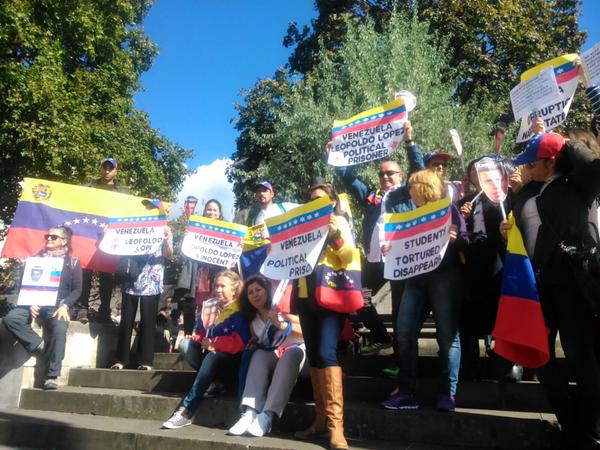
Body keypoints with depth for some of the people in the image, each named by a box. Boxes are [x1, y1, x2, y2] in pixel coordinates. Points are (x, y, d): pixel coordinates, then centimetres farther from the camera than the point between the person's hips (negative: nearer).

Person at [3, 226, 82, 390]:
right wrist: (30, 304, -7)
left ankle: (52, 377, -28)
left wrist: (64, 306, -13)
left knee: (60, 329, -32)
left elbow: (77, 289, 5)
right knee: (10, 318, -26)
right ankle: (39, 345, -14)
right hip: (35, 304, 3)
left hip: (57, 306, -3)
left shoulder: (72, 262, 10)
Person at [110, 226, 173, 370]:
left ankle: (146, 361, 7)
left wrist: (167, 240, -26)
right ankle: (121, 359, 15)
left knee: (148, 322, 1)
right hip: (131, 283, 2)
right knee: (126, 321, 6)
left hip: (151, 285, -2)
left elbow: (168, 255, -8)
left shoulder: (164, 233, 6)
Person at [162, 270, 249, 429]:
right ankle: (211, 382, -20)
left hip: (231, 360, -7)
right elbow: (200, 335, 15)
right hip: (208, 355, 7)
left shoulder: (239, 314, -6)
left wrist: (213, 343, -17)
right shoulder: (209, 309, 13)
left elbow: (239, 343, -19)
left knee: (212, 357, -37)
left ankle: (185, 412, -37)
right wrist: (203, 342, -8)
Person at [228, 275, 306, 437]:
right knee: (259, 354, -26)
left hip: (298, 352, -3)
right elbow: (256, 344, 22)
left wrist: (281, 324, -18)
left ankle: (266, 416, -48)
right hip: (273, 358, 4)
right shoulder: (254, 321, 15)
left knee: (290, 354, -36)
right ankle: (250, 413, -45)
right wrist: (254, 343, 0)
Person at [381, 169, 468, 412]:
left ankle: (447, 393, 11)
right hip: (417, 278, 6)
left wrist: (454, 239, -26)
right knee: (405, 332, 1)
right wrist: (391, 248, 4)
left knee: (447, 334, 0)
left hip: (445, 277, -6)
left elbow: (464, 241, -5)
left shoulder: (449, 209, 1)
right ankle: (406, 392, 9)